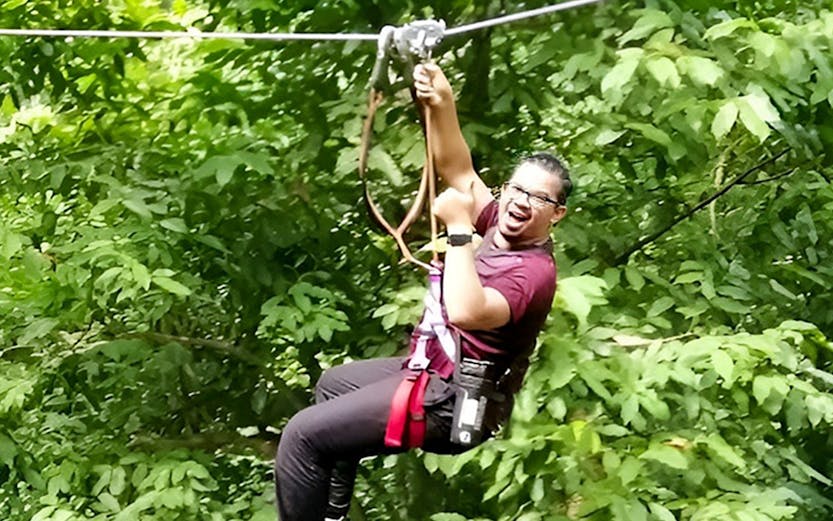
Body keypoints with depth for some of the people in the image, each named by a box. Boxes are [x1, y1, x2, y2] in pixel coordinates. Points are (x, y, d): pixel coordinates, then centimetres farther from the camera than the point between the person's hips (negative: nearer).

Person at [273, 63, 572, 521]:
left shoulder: (533, 271, -26)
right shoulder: (503, 226, 1)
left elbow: (465, 312, -43)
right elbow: (457, 170, 1)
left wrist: (458, 227, -36)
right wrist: (441, 104, -15)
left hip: (448, 400, -11)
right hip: (429, 367, 11)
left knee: (302, 436, -13)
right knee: (333, 385, 35)